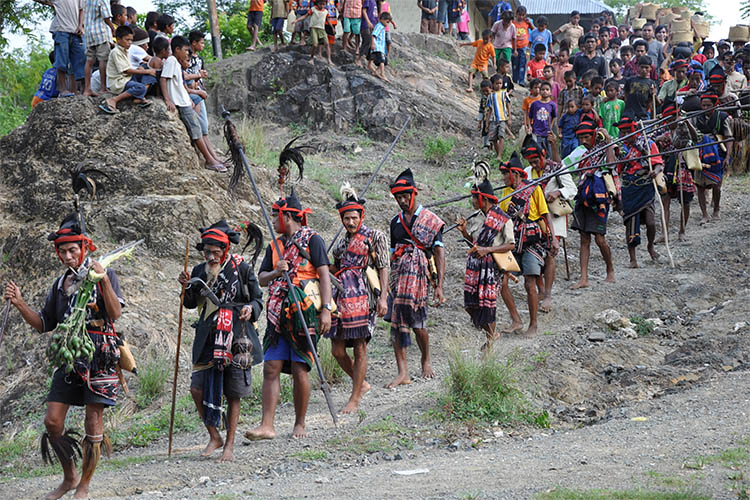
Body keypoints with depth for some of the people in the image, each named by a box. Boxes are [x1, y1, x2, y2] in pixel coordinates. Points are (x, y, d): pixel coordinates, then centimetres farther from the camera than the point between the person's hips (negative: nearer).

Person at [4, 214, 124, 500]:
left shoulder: (104, 277, -3)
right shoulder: (60, 285, 14)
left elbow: (116, 313, -17)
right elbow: (44, 325, 17)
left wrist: (103, 280, -29)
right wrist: (19, 304, 2)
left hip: (99, 360, -6)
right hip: (69, 359, 6)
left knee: (93, 422, -3)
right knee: (52, 421, 1)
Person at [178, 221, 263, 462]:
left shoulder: (241, 269, -3)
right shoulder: (200, 271, 8)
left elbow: (258, 299, 5)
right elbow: (191, 304, 17)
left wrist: (250, 308, -17)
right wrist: (187, 287, -2)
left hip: (236, 338, -3)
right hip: (209, 337, 4)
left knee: (233, 395, 2)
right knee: (197, 388, -5)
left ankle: (229, 445, 14)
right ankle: (214, 437, 14)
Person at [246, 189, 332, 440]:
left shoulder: (312, 240, -1)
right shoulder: (275, 245, 18)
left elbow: (324, 275, -7)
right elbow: (261, 279, 17)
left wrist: (326, 309, -16)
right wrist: (276, 272, -5)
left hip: (304, 313, -6)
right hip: (279, 314, 6)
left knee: (299, 369, -3)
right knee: (271, 368, -3)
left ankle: (300, 425, 8)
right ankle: (267, 426, -5)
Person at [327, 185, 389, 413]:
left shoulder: (374, 236, 1)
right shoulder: (341, 241, 17)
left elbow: (383, 268, -3)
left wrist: (383, 297, -11)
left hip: (363, 296, -6)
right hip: (342, 295, 6)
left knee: (359, 348, -4)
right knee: (337, 350, 2)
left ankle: (355, 398, 2)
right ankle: (361, 383, 25)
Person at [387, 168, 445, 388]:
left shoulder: (430, 220, 2)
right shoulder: (396, 222, 17)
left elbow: (439, 254, -2)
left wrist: (439, 286, -9)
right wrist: (385, 283, 17)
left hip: (419, 272, -5)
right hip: (398, 274, 5)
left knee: (417, 322, -6)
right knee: (397, 320, -4)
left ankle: (426, 361, 21)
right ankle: (403, 372, -4)